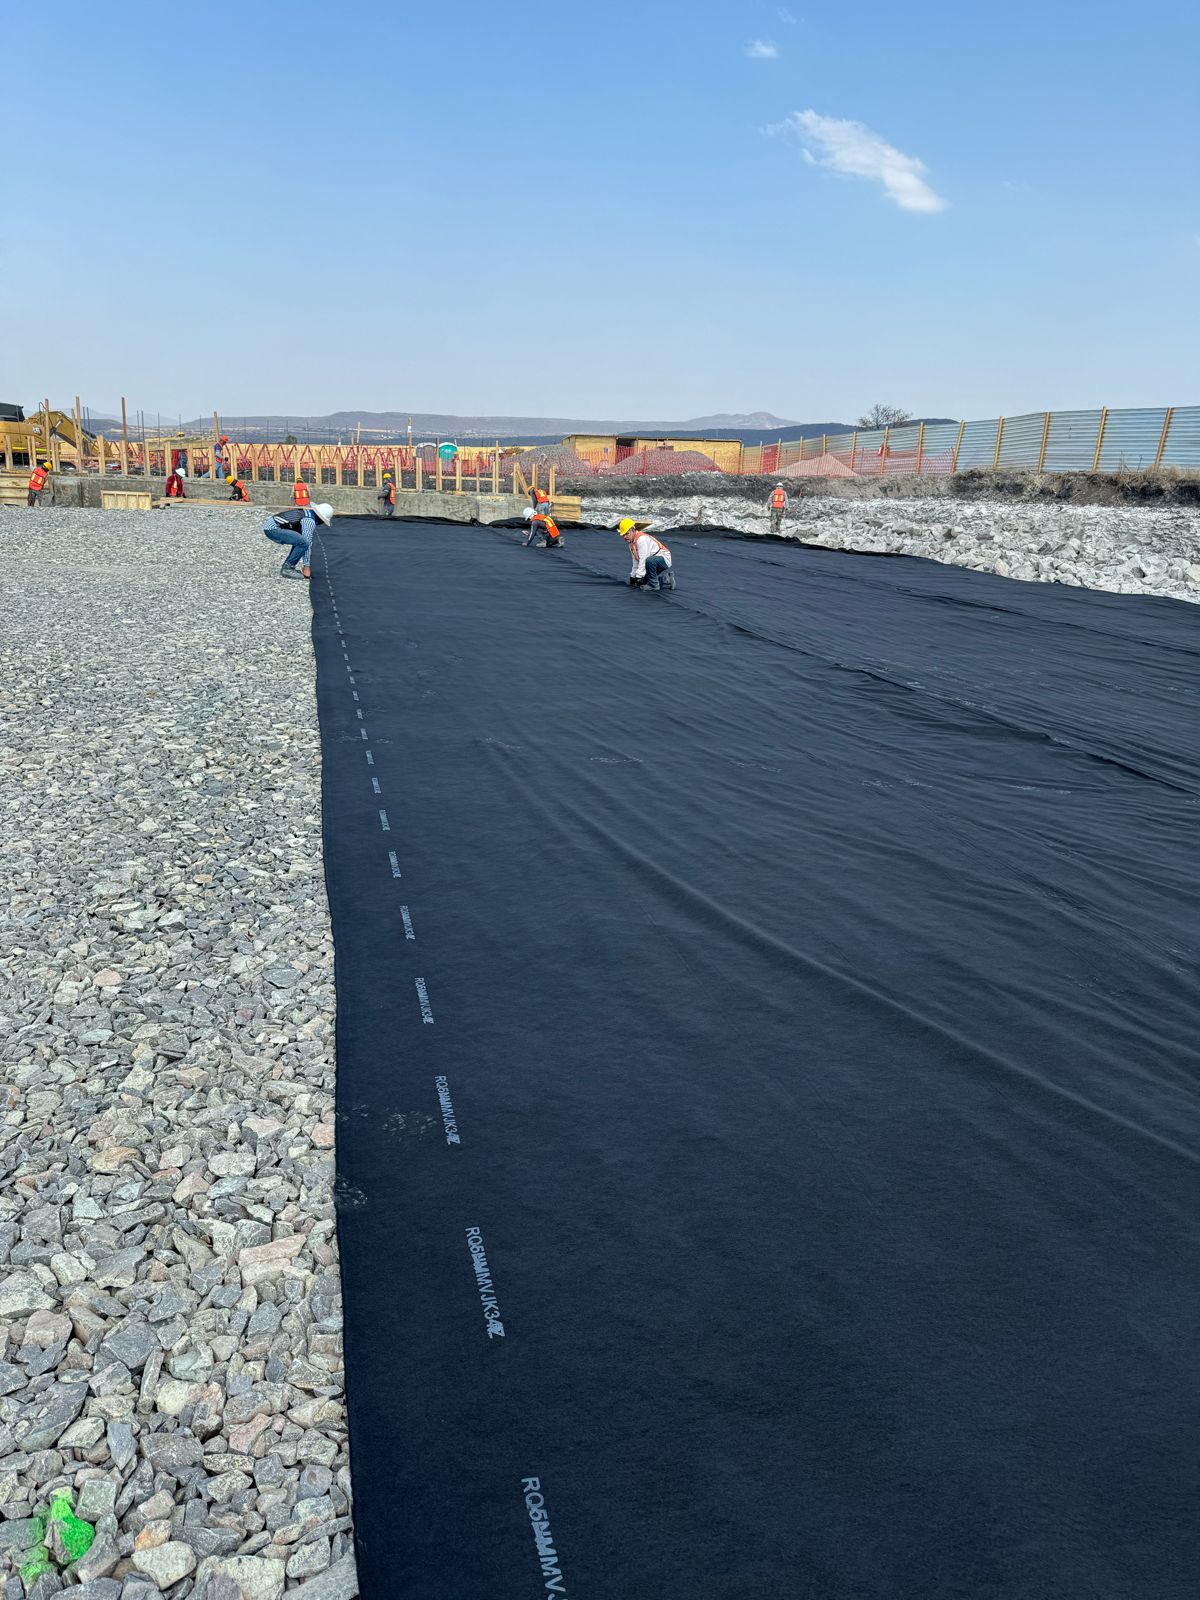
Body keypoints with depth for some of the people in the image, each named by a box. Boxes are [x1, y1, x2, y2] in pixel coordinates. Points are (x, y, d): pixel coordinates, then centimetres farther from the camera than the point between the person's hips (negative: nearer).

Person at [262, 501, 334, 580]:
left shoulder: (306, 512, 18)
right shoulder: (310, 521, -13)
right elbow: (307, 544, -14)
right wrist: (307, 566, -10)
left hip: (269, 524, 10)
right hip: (273, 529, -10)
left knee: (299, 541, 19)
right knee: (303, 543, -20)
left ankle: (287, 567, 14)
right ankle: (287, 568, -11)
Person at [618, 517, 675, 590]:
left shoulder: (641, 539, -25)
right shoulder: (631, 542, 7)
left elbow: (643, 560, -29)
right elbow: (636, 561, 13)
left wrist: (639, 577, -28)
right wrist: (633, 576, 11)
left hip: (664, 559, -10)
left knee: (649, 561, -40)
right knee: (644, 581, 8)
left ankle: (654, 584, -21)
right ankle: (666, 580, 19)